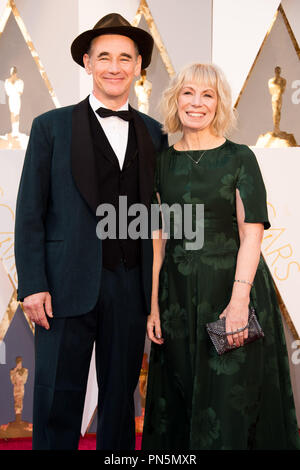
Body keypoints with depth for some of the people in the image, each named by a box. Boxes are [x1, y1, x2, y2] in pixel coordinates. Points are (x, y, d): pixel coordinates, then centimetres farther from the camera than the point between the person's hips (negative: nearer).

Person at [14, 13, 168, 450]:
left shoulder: (154, 133, 10)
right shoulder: (52, 127, 2)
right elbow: (30, 213, -1)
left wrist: (158, 284, 5)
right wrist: (32, 285, -9)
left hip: (131, 285, 3)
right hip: (69, 284, -2)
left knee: (121, 394, 13)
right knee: (57, 399, 3)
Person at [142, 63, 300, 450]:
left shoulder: (240, 158, -2)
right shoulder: (162, 162, 7)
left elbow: (252, 232, -11)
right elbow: (157, 237, 6)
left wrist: (239, 298, -23)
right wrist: (154, 303, 0)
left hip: (230, 284, -3)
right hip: (177, 292, 4)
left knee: (230, 400, 3)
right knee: (179, 398, 12)